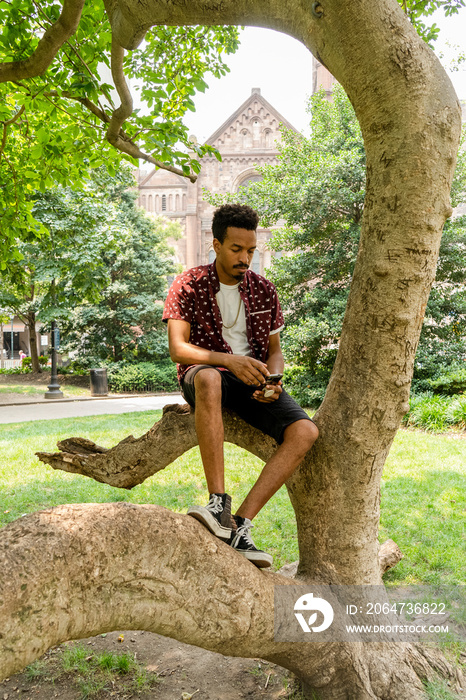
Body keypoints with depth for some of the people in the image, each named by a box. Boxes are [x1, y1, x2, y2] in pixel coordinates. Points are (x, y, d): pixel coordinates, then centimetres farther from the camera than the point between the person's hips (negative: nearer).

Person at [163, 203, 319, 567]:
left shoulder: (264, 290, 10)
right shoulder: (189, 285, -2)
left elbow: (274, 349, 13)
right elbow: (178, 348, -13)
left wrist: (272, 381, -11)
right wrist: (229, 360, -29)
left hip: (253, 381, 4)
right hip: (208, 374, -3)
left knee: (305, 431, -23)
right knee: (208, 378, -42)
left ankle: (241, 523, -25)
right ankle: (220, 505, -39)